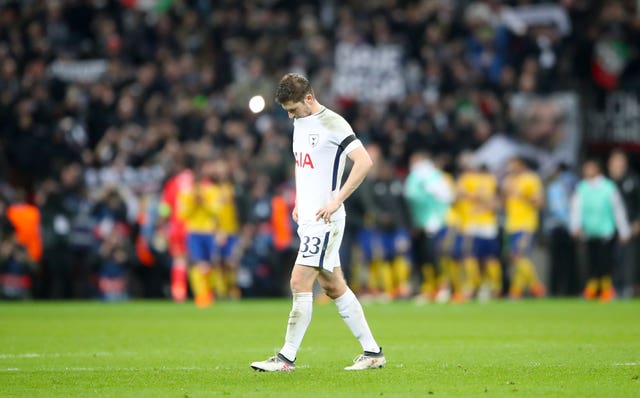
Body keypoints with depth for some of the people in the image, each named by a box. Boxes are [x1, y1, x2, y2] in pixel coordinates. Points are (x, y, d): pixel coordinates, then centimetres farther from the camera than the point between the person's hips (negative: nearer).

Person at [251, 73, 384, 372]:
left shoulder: (332, 124, -13)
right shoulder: (299, 123, 14)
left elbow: (364, 162, -20)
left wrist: (336, 200, -22)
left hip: (324, 220, -9)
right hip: (307, 218, 9)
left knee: (300, 283, -11)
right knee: (334, 287, 10)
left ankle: (287, 358, -8)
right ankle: (373, 352, 15)